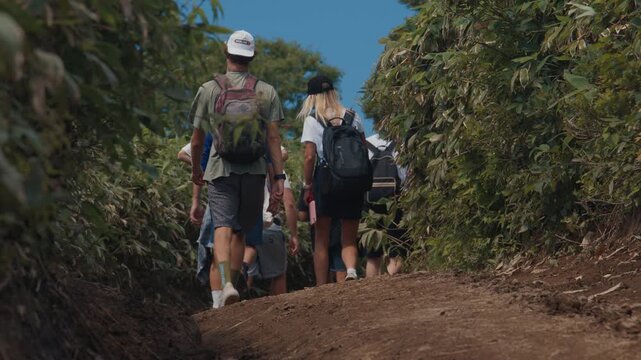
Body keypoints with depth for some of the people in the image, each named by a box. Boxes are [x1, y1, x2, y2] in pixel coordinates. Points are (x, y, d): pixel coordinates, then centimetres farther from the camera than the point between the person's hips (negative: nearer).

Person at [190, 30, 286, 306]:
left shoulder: (209, 90, 1)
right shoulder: (267, 92, 3)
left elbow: (197, 139, 5)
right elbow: (274, 138, -3)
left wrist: (196, 170, 21)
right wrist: (279, 176, -1)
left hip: (221, 170, -2)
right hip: (254, 172, 2)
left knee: (223, 228, -9)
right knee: (240, 231, 13)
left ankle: (226, 283, -29)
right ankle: (233, 282, 15)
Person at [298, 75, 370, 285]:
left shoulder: (312, 120, -1)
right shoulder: (353, 117, 9)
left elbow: (310, 157, -8)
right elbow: (364, 152, 8)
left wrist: (307, 186, 1)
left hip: (325, 181, -3)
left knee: (321, 240, 8)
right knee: (349, 239, 9)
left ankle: (321, 288, 5)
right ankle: (351, 269, -20)